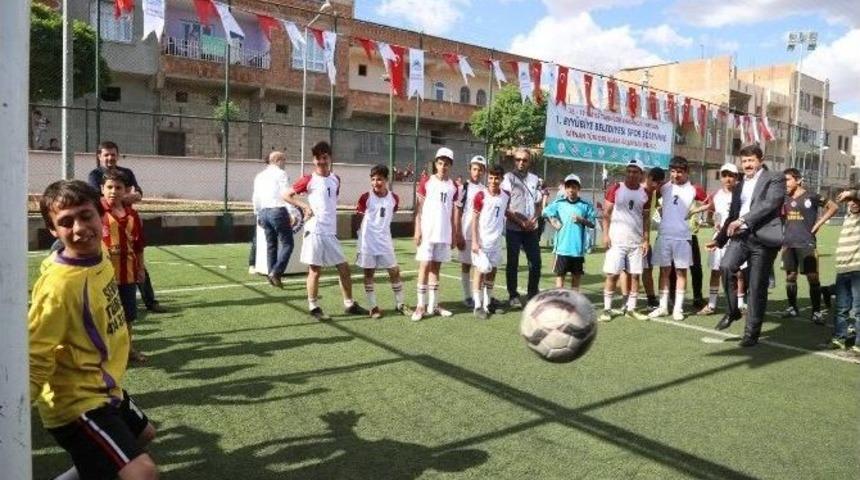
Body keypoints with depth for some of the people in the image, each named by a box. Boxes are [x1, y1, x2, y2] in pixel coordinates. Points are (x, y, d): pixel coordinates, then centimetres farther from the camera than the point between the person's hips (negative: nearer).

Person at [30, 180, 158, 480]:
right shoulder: (60, 284, -28)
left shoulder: (99, 258, -2)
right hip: (78, 401, -9)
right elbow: (35, 358, -25)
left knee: (144, 435, 30)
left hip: (104, 386, 9)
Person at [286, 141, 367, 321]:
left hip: (331, 232, 6)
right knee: (315, 270, 1)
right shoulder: (309, 180, -5)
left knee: (344, 267, 7)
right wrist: (304, 206, -12)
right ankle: (314, 308, 12)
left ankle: (349, 305, 18)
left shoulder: (336, 180, 11)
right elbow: (287, 195, -1)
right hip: (315, 231, -6)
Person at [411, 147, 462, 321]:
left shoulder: (453, 186, 9)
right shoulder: (426, 182, 0)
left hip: (444, 233, 4)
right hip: (427, 232, -3)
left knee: (436, 267, 9)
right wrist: (417, 230, -9)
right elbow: (418, 208, -2)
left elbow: (455, 211, 11)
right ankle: (421, 306, 1)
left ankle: (433, 305, 15)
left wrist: (455, 234, 7)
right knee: (425, 266, -4)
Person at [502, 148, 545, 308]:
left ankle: (533, 293, 19)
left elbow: (539, 203, 15)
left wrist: (533, 219, -3)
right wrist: (520, 222, -12)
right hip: (513, 228, -4)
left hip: (532, 228, 4)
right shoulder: (508, 178, -3)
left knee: (535, 262, 5)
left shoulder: (535, 179, 11)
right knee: (512, 263, 1)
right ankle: (513, 295, 11)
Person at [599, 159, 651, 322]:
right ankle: (607, 309, 3)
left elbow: (646, 218, 11)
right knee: (612, 274, -4)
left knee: (635, 275, 4)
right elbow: (607, 213, -1)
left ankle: (631, 308, 14)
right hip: (616, 240, -3)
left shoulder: (645, 194, 8)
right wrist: (605, 234, -10)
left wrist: (646, 239, 3)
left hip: (637, 241, 3)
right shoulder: (615, 189, -1)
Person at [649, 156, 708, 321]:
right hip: (664, 235, 2)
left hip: (682, 236, -2)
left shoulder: (694, 190, -2)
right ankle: (663, 306, 13)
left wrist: (694, 211, -4)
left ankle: (678, 308, 9)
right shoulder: (664, 188, 5)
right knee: (664, 271, 7)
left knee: (681, 271, 4)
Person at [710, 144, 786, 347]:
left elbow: (770, 204, -14)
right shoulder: (739, 186, 22)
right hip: (740, 236, 4)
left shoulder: (775, 178, 4)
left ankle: (752, 332, 8)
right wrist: (719, 239, 25)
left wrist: (743, 219, -22)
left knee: (757, 288, -2)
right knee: (726, 266, -23)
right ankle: (732, 311, -3)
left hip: (762, 238, -4)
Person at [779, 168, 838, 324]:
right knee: (790, 276, 10)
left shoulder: (810, 197, -5)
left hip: (806, 243, -5)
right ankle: (792, 307, 21)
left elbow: (834, 207, -1)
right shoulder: (785, 198, 9)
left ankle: (816, 311, 2)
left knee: (812, 277, -4)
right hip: (788, 243, 5)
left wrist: (818, 224, -7)